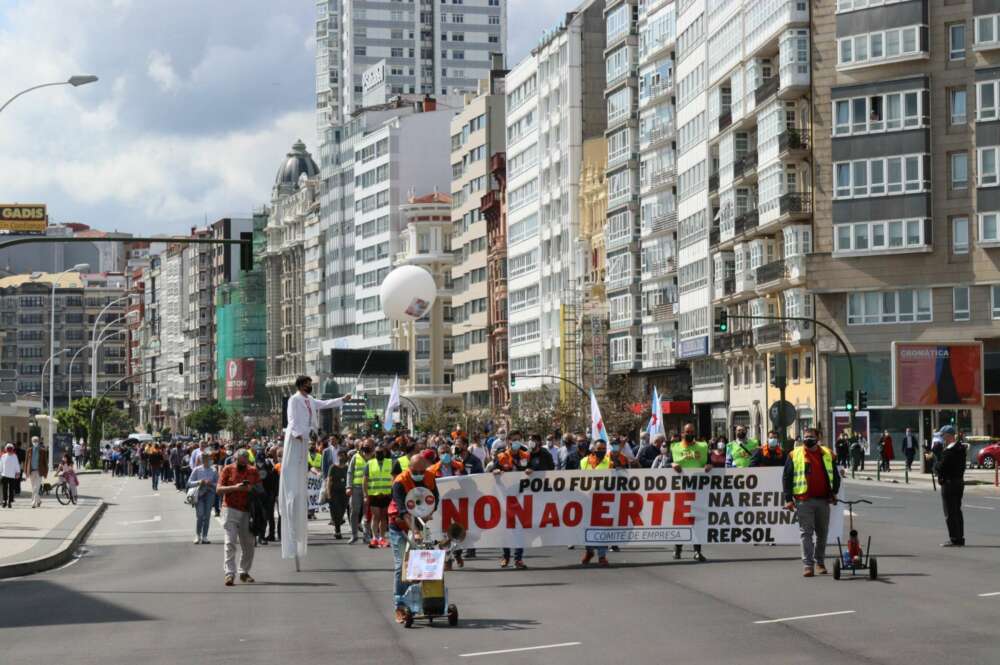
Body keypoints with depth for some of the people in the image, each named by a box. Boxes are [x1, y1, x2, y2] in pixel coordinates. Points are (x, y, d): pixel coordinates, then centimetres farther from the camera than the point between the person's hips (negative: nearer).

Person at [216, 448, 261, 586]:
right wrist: (234, 487, -17)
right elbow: (218, 489, -3)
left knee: (248, 544, 6)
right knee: (230, 542, -11)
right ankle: (229, 573, -14)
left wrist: (251, 488, -9)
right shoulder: (228, 470, 3)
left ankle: (244, 572, 19)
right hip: (230, 510, -3)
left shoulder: (253, 471, 10)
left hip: (247, 511, 3)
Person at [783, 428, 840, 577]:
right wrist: (788, 499, -5)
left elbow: (835, 475, 17)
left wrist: (834, 492, 5)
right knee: (806, 532, -7)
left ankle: (819, 562, 25)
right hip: (804, 501, -3)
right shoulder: (794, 455, 1)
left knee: (822, 532, 11)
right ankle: (808, 565, -8)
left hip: (823, 500, 3)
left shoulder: (827, 455, 10)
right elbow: (786, 477, 1)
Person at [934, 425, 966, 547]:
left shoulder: (949, 451, -21)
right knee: (957, 512, 16)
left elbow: (940, 467, -23)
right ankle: (960, 539, 20)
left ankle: (954, 539, -3)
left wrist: (935, 467, 0)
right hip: (959, 481, 9)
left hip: (949, 483, -9)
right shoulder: (961, 447, 9)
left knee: (950, 514, -3)